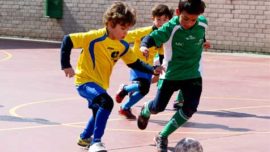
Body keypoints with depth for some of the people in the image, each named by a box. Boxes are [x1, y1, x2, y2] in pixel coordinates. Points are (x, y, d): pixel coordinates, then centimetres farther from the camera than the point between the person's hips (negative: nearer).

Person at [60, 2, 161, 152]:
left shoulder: (123, 46, -3)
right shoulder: (94, 37, -23)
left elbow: (135, 63, 6)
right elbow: (67, 40, -21)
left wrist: (152, 70, -10)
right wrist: (66, 65, -23)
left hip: (100, 84, 8)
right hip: (85, 81, -8)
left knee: (99, 112, 28)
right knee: (107, 102, -32)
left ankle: (85, 138, 56)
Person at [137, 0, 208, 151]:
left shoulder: (203, 23, -12)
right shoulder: (170, 28, -24)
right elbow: (151, 38, -29)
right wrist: (144, 46, -49)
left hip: (193, 75, 3)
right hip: (170, 74, -2)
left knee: (190, 109, -12)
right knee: (158, 107, 9)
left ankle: (163, 136, 8)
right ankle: (146, 110, 50)